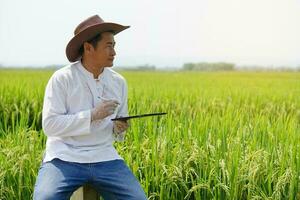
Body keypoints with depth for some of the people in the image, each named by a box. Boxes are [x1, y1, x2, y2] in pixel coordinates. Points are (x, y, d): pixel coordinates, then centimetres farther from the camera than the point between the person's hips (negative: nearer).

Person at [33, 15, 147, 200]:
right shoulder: (62, 79, -4)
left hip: (104, 159, 4)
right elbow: (50, 125, -12)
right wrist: (92, 115, -17)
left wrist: (119, 129, -5)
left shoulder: (118, 82, 10)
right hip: (64, 158, -4)